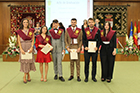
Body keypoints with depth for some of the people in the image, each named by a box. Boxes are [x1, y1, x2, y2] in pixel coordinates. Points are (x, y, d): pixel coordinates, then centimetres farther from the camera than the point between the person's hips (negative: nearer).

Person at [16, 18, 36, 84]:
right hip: (23, 47, -1)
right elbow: (19, 41, 0)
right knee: (24, 60, -1)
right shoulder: (19, 31, 3)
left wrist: (31, 47, -10)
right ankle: (28, 75, 13)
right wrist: (21, 49, -11)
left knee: (29, 60, 1)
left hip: (30, 47, 1)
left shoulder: (31, 30, 6)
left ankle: (25, 76, 14)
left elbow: (33, 40, 3)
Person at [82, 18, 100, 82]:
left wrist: (97, 47, -12)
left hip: (94, 49, 0)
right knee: (86, 63, 3)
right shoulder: (85, 30, 5)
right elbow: (83, 39, 4)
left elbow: (99, 40, 2)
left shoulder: (97, 30, 3)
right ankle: (86, 77, 14)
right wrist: (85, 46, -11)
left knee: (94, 63, 6)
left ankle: (93, 77, 19)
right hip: (87, 49, 0)